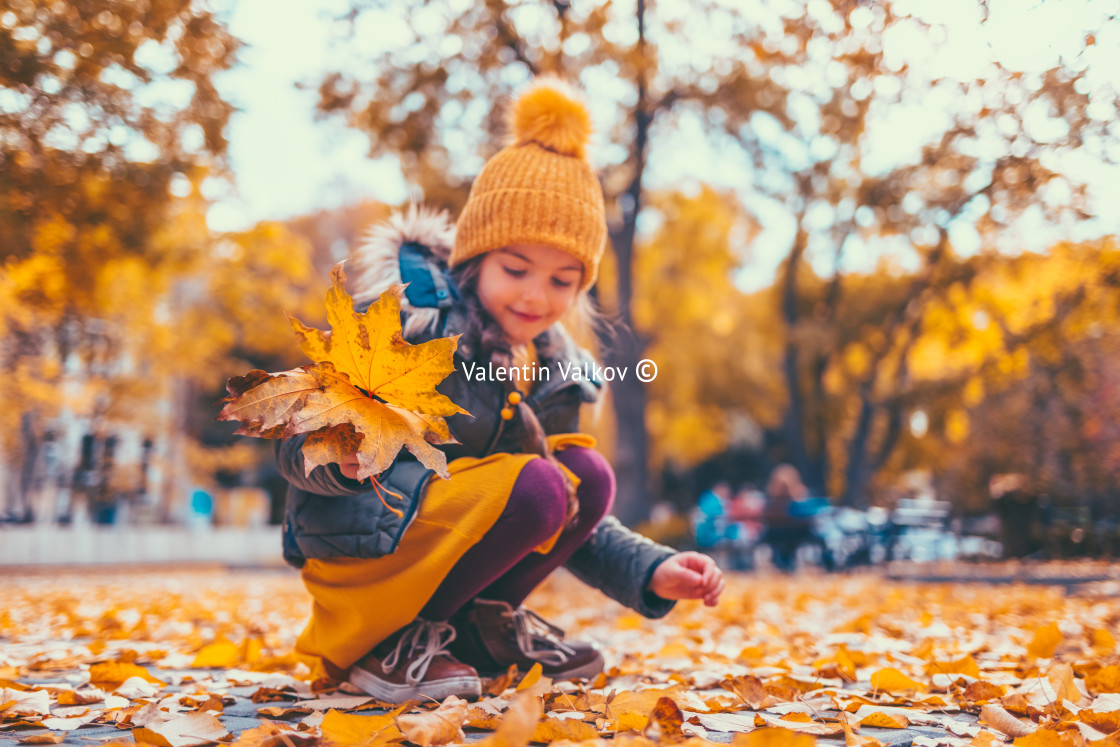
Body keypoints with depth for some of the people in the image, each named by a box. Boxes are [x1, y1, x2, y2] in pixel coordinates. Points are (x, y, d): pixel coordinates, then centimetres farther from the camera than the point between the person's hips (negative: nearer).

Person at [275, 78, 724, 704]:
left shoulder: (552, 369, 7)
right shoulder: (407, 317, -12)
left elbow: (568, 521, 12)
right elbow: (297, 449, -16)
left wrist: (651, 572, -3)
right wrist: (347, 457, -40)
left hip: (439, 545, 6)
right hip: (351, 538, -6)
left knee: (589, 473, -12)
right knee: (533, 484, -27)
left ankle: (484, 620, 1)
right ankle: (380, 639, -14)